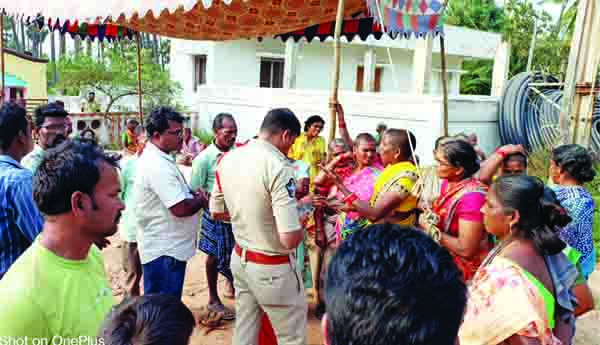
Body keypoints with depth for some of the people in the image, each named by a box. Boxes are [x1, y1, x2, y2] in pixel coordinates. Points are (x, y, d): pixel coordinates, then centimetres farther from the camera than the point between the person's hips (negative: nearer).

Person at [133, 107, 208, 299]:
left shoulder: (155, 158, 11)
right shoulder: (158, 165, -24)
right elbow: (181, 208, -28)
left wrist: (192, 193, 3)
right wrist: (200, 200, -8)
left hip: (164, 247, 10)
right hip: (165, 252, -10)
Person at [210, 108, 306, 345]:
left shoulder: (227, 159, -1)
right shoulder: (278, 167, -24)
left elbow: (217, 212, 12)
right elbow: (290, 239, -27)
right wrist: (303, 226, -6)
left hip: (240, 259, 7)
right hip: (273, 268, -7)